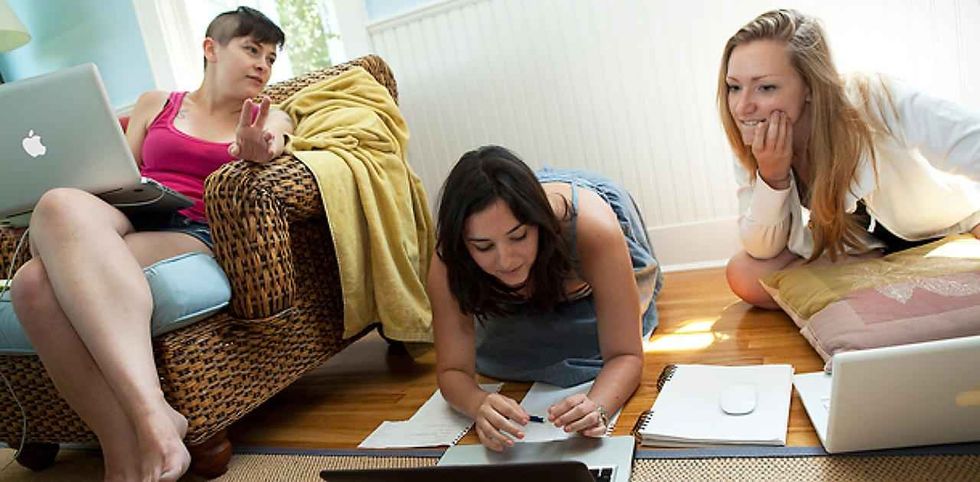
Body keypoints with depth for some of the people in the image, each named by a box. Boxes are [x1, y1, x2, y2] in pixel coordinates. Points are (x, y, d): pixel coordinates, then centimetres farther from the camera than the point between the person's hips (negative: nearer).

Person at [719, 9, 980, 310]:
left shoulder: (873, 103, -31)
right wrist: (772, 176, -32)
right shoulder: (751, 147, -17)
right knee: (744, 275, -19)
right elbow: (762, 250, -16)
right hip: (853, 249, 3)